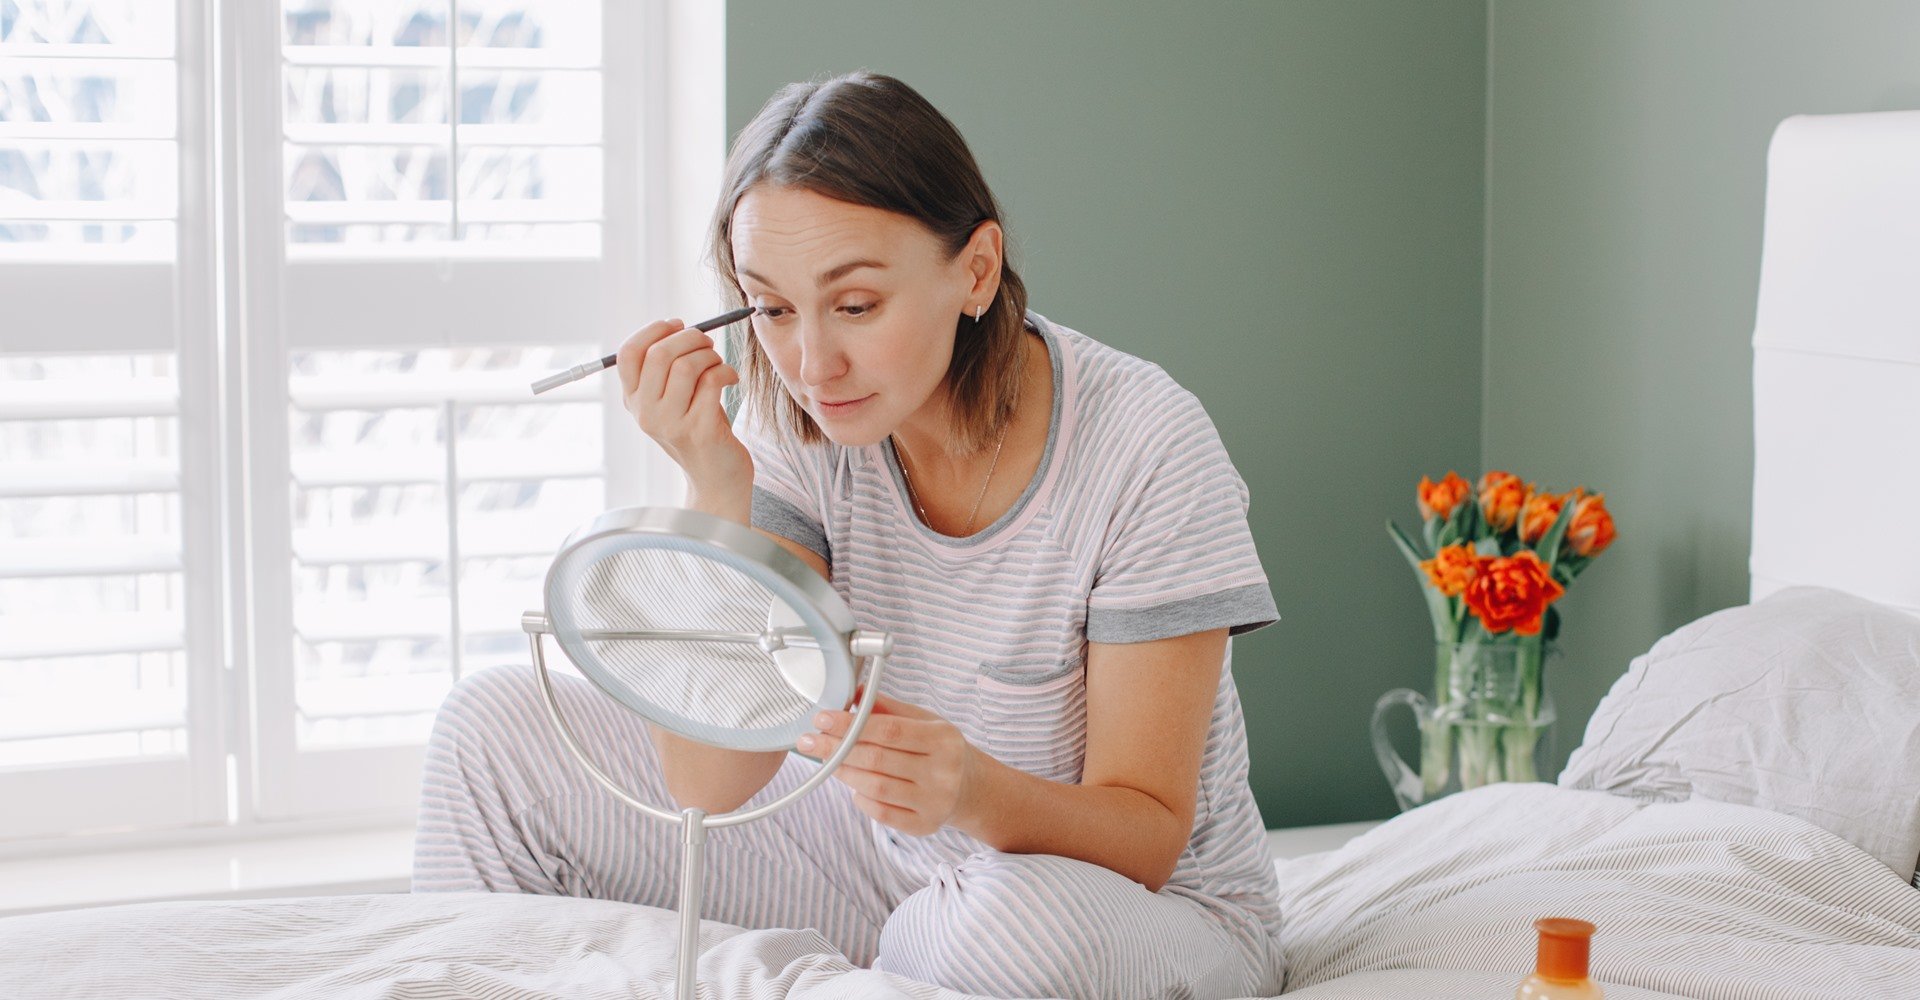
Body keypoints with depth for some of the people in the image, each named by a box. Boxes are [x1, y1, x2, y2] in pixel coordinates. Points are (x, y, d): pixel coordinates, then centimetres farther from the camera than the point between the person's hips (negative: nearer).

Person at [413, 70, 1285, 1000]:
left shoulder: (1145, 448, -23)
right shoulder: (799, 419, -11)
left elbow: (1148, 838, -20)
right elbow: (709, 782, -17)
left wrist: (978, 793, -41)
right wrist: (715, 489, -27)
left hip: (1149, 909, -4)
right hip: (887, 867, 4)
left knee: (1024, 922, -40)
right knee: (497, 722, -5)